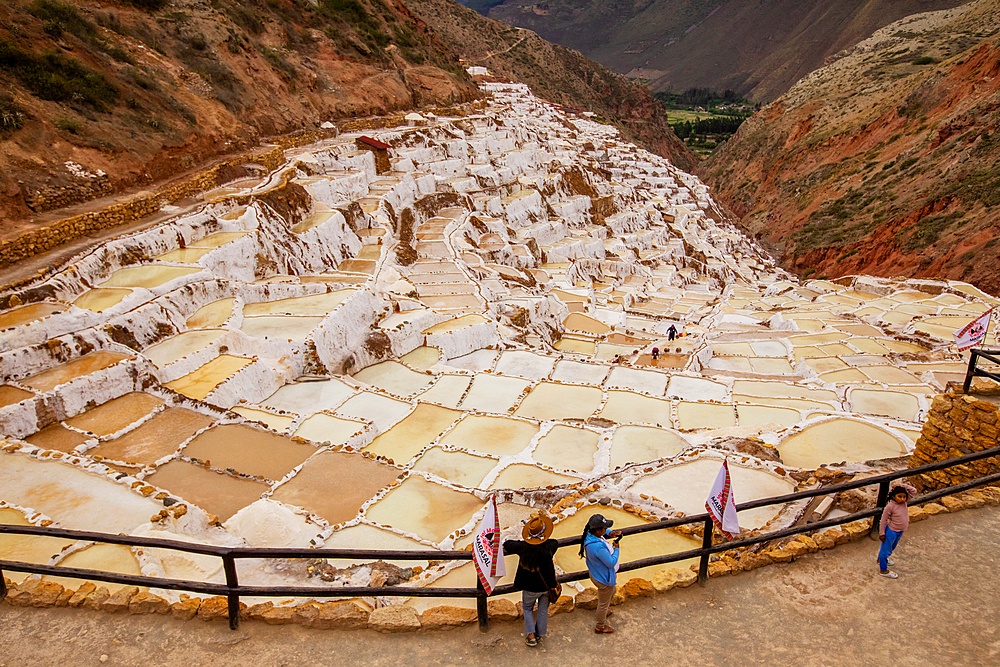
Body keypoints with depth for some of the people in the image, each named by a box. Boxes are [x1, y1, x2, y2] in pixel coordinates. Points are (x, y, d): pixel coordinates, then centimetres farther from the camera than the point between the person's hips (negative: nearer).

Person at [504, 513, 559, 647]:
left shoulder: (523, 547, -26)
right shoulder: (549, 547, -26)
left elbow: (507, 544, -9)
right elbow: (555, 543, -1)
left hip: (530, 587, -1)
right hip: (546, 585, 1)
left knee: (527, 608, 24)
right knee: (543, 610, 22)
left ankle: (531, 635, 20)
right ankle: (540, 634, 35)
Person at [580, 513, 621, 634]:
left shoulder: (590, 535, -15)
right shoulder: (598, 547, -43)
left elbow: (602, 533, 10)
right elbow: (611, 563, -31)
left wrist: (610, 534, -9)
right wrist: (616, 549, -18)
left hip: (596, 574, 9)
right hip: (604, 580, -9)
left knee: (612, 593, 35)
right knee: (604, 603, 17)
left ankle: (604, 611, 60)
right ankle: (600, 627, 41)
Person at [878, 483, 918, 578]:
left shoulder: (904, 502, -9)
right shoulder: (890, 506, -26)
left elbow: (914, 491, -9)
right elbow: (883, 520, -18)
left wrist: (902, 486, -21)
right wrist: (882, 533, -14)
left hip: (900, 531, 8)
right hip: (891, 532, -8)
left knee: (892, 547, 28)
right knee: (886, 549, 9)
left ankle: (881, 559, 53)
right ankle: (883, 570, 24)